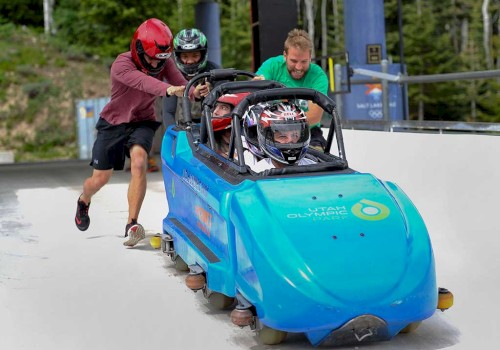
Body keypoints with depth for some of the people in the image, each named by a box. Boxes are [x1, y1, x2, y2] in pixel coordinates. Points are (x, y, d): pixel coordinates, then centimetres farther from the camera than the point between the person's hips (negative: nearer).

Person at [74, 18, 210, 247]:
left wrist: (194, 92, -54)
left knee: (139, 161, -28)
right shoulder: (122, 65, -27)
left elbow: (181, 85, -29)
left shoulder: (165, 63, -14)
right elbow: (143, 82, -48)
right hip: (114, 122, -2)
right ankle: (83, 201, 42)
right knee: (100, 179, 5)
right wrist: (167, 89, -67)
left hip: (142, 121, 2)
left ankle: (132, 225, -24)